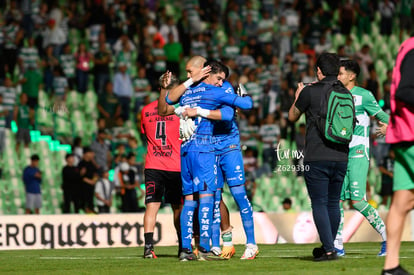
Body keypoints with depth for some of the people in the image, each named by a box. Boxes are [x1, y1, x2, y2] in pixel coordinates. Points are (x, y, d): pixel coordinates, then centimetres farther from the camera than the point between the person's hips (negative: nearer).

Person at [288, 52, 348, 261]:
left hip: (316, 158, -5)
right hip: (340, 156, 5)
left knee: (319, 203, -2)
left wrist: (297, 97, 28)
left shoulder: (310, 92, -6)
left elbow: (292, 117, 9)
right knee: (333, 203, 14)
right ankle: (328, 246, 22)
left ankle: (329, 250, -9)